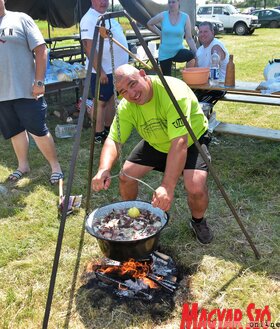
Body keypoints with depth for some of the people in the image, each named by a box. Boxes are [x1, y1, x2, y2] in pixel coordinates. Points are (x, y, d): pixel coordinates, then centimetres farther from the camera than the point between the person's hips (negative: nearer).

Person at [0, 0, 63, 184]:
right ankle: (23, 165, 33)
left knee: (38, 130, 1)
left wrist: (39, 82, -12)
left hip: (26, 90, -4)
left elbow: (40, 50, -6)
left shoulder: (20, 19, -2)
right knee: (15, 131, 16)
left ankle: (55, 166, 16)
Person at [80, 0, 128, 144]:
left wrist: (122, 66, 20)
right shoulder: (89, 19, -15)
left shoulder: (108, 16, 14)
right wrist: (100, 71, -27)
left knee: (111, 100, 15)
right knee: (101, 102, -1)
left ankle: (109, 129, 27)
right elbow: (89, 47, -23)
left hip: (116, 69, 9)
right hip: (103, 71, -9)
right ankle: (99, 135, 9)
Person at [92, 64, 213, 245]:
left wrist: (168, 186, -50)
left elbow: (180, 143, -42)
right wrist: (104, 170, -43)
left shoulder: (173, 91, -36)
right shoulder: (126, 106, -18)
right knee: (126, 176, -8)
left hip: (192, 139, -5)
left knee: (196, 187, -28)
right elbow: (113, 140, -22)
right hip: (155, 144, 5)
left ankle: (199, 222, 8)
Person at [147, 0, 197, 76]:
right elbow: (149, 24, 12)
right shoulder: (162, 16, -4)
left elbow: (189, 38, -6)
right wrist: (160, 33, 4)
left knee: (192, 55, -32)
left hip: (178, 50, -1)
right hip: (164, 54, 1)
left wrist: (197, 52, -17)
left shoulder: (185, 17, -5)